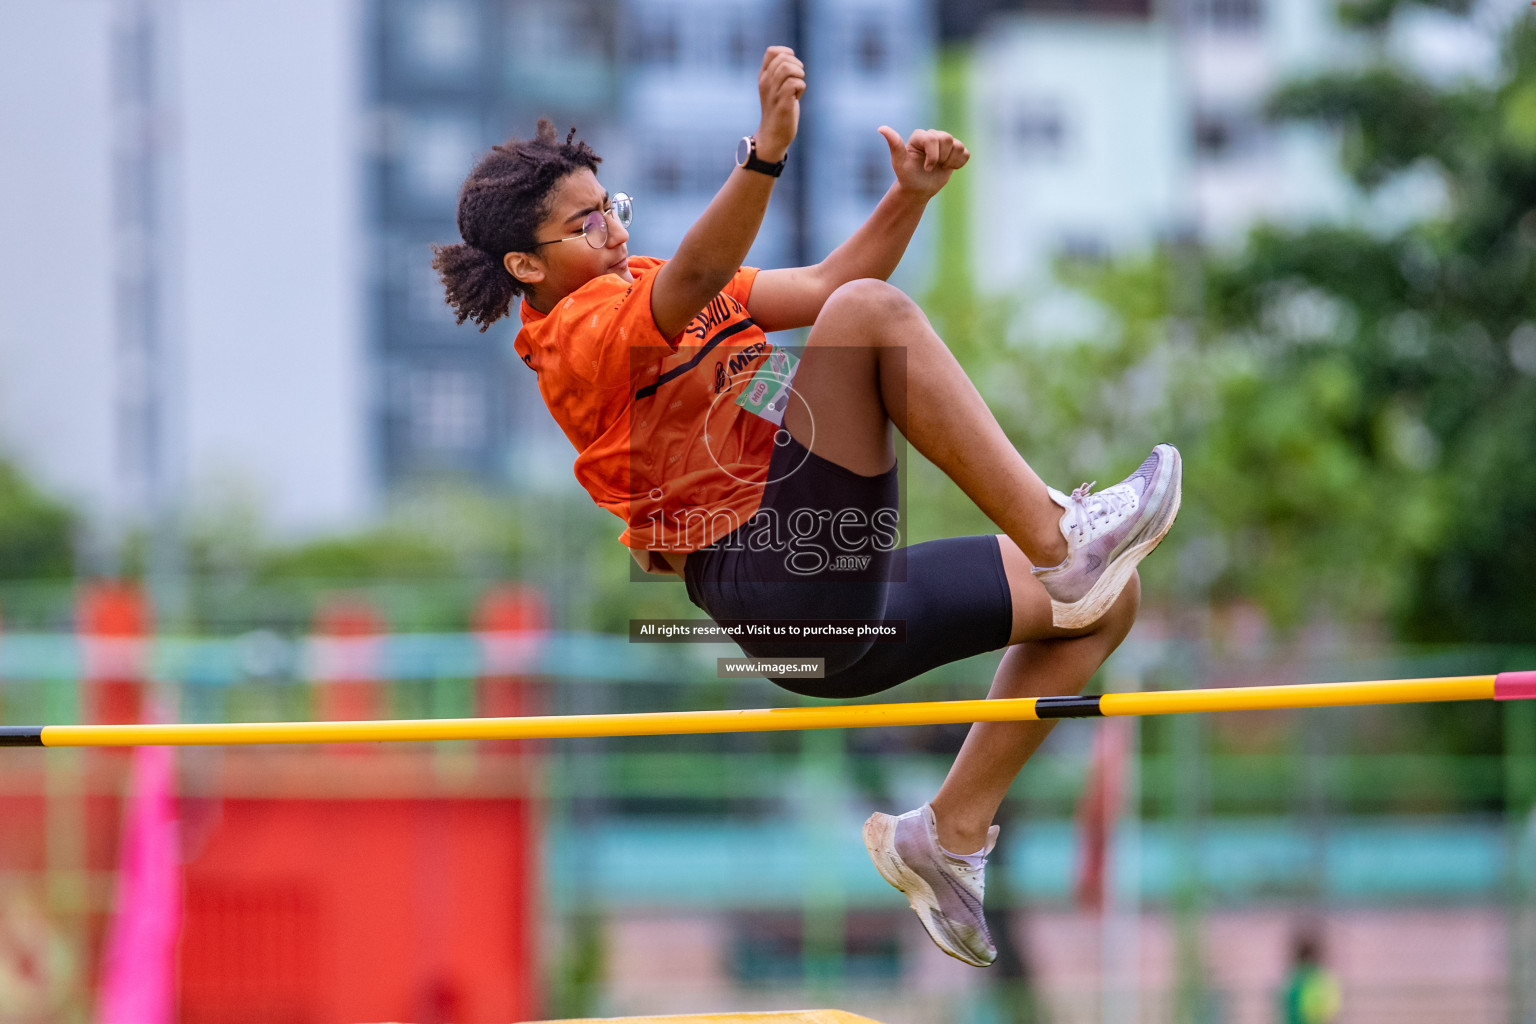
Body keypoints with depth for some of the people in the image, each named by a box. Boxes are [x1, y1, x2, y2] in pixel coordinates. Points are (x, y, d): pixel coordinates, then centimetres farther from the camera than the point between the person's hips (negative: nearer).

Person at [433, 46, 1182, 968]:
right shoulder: (577, 333, -5)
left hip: (843, 596, 9)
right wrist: (768, 154, -42)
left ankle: (950, 832, 8)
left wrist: (911, 195, 4)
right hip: (771, 587, -9)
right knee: (872, 311, -22)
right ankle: (1058, 539, -26)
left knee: (1107, 600, 7)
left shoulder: (647, 288, 23)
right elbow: (692, 283, -27)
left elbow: (826, 284, 21)